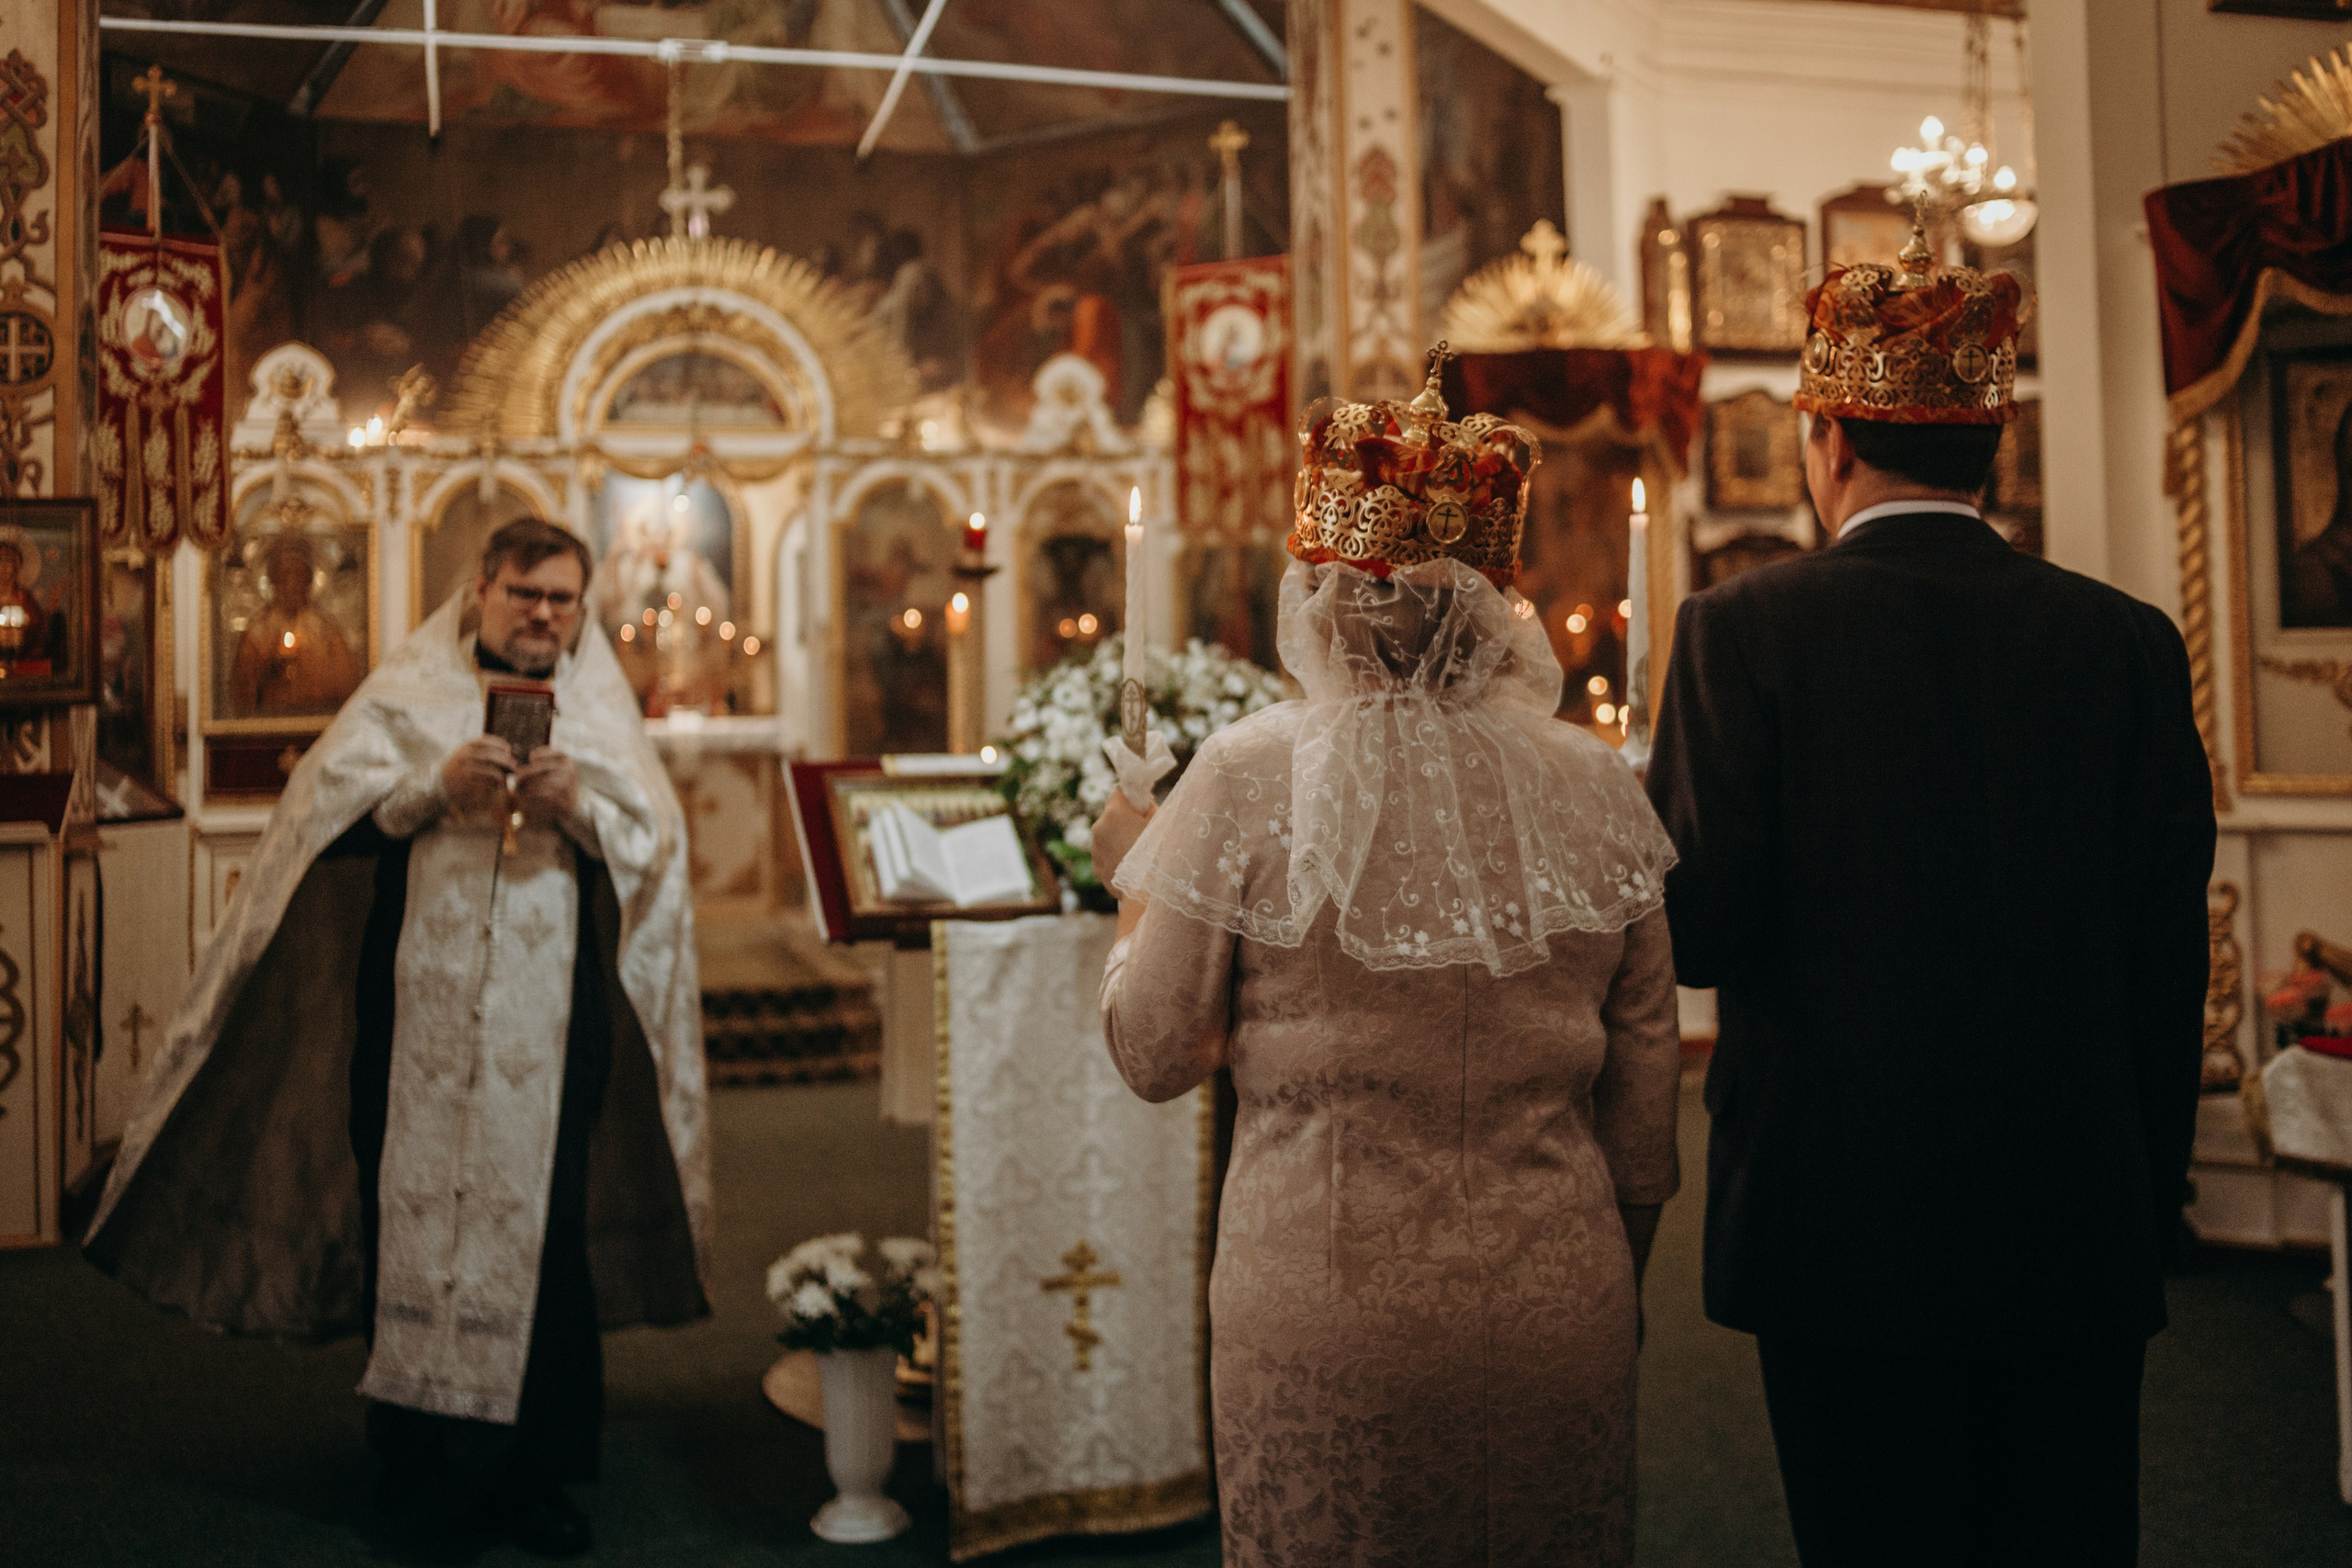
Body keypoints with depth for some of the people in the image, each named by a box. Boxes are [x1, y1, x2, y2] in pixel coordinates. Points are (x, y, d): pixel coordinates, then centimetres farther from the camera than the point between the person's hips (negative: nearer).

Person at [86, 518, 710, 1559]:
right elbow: (325, 809, -1)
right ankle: (421, 1450, 17)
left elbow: (656, 846, 3)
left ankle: (531, 1470, 9)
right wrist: (436, 785, -15)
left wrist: (580, 801, -14)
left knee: (541, 1223, -1)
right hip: (418, 1013, 0)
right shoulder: (408, 693, 10)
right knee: (413, 1210, 2)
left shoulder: (601, 714, 13)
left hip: (550, 1029, 1)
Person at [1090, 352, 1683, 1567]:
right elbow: (1645, 1076, 5)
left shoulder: (1251, 779, -12)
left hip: (1325, 1306, -2)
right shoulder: (1596, 787, -2)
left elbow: (1153, 1057, -5)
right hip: (1555, 1314, 3)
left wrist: (1133, 887, 12)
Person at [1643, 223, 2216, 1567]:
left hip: (1846, 1220, -3)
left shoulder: (1747, 628, -10)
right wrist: (2153, 1207, 13)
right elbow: (2171, 964, 2)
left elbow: (1698, 933, -14)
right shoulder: (2128, 641, 0)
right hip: (2083, 1236, 3)